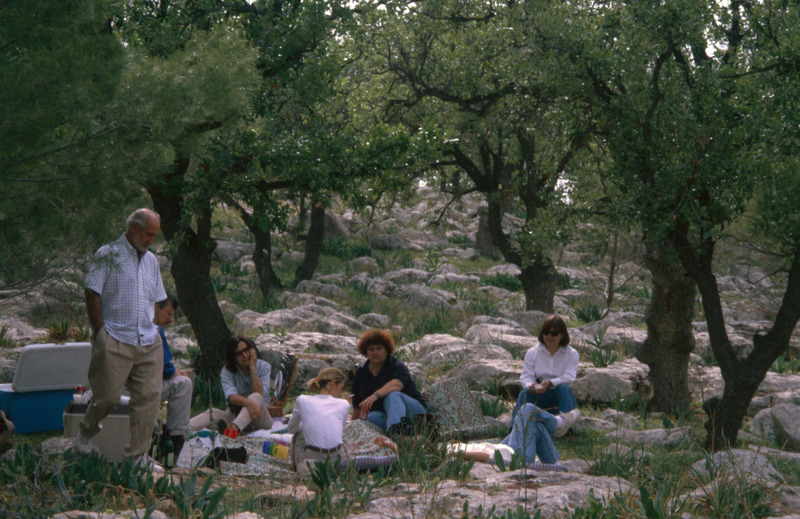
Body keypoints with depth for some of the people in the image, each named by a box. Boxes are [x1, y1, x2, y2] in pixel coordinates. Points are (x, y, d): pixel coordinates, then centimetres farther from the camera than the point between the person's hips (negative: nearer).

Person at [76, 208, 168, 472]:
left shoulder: (151, 260, 17)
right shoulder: (108, 255, -3)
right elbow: (92, 294, -7)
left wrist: (152, 331, 13)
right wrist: (100, 333, -10)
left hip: (148, 342, 6)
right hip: (115, 341, -6)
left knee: (148, 397, 1)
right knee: (108, 396, -5)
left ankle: (138, 455, 8)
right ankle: (85, 434, 23)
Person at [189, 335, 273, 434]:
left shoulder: (264, 367, 2)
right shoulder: (227, 371, 2)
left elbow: (260, 394, -14)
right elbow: (231, 396, -19)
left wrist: (252, 367, -12)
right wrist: (248, 403, -41)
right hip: (234, 415, 1)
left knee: (256, 397, -34)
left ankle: (234, 427, -61)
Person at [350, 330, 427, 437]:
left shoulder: (397, 366, -5)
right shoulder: (361, 373, 13)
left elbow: (397, 384, -30)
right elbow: (357, 404, 18)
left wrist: (376, 395, -45)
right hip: (383, 415, 4)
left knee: (393, 395, -35)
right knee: (372, 418, -30)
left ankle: (395, 428, -61)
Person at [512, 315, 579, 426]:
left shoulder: (571, 354, 3)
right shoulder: (532, 353, 9)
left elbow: (569, 377, -13)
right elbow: (525, 376, -1)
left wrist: (550, 383, -32)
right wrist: (530, 385, -28)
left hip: (561, 396, -1)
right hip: (540, 397, 1)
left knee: (563, 388, -33)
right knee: (525, 392, -30)